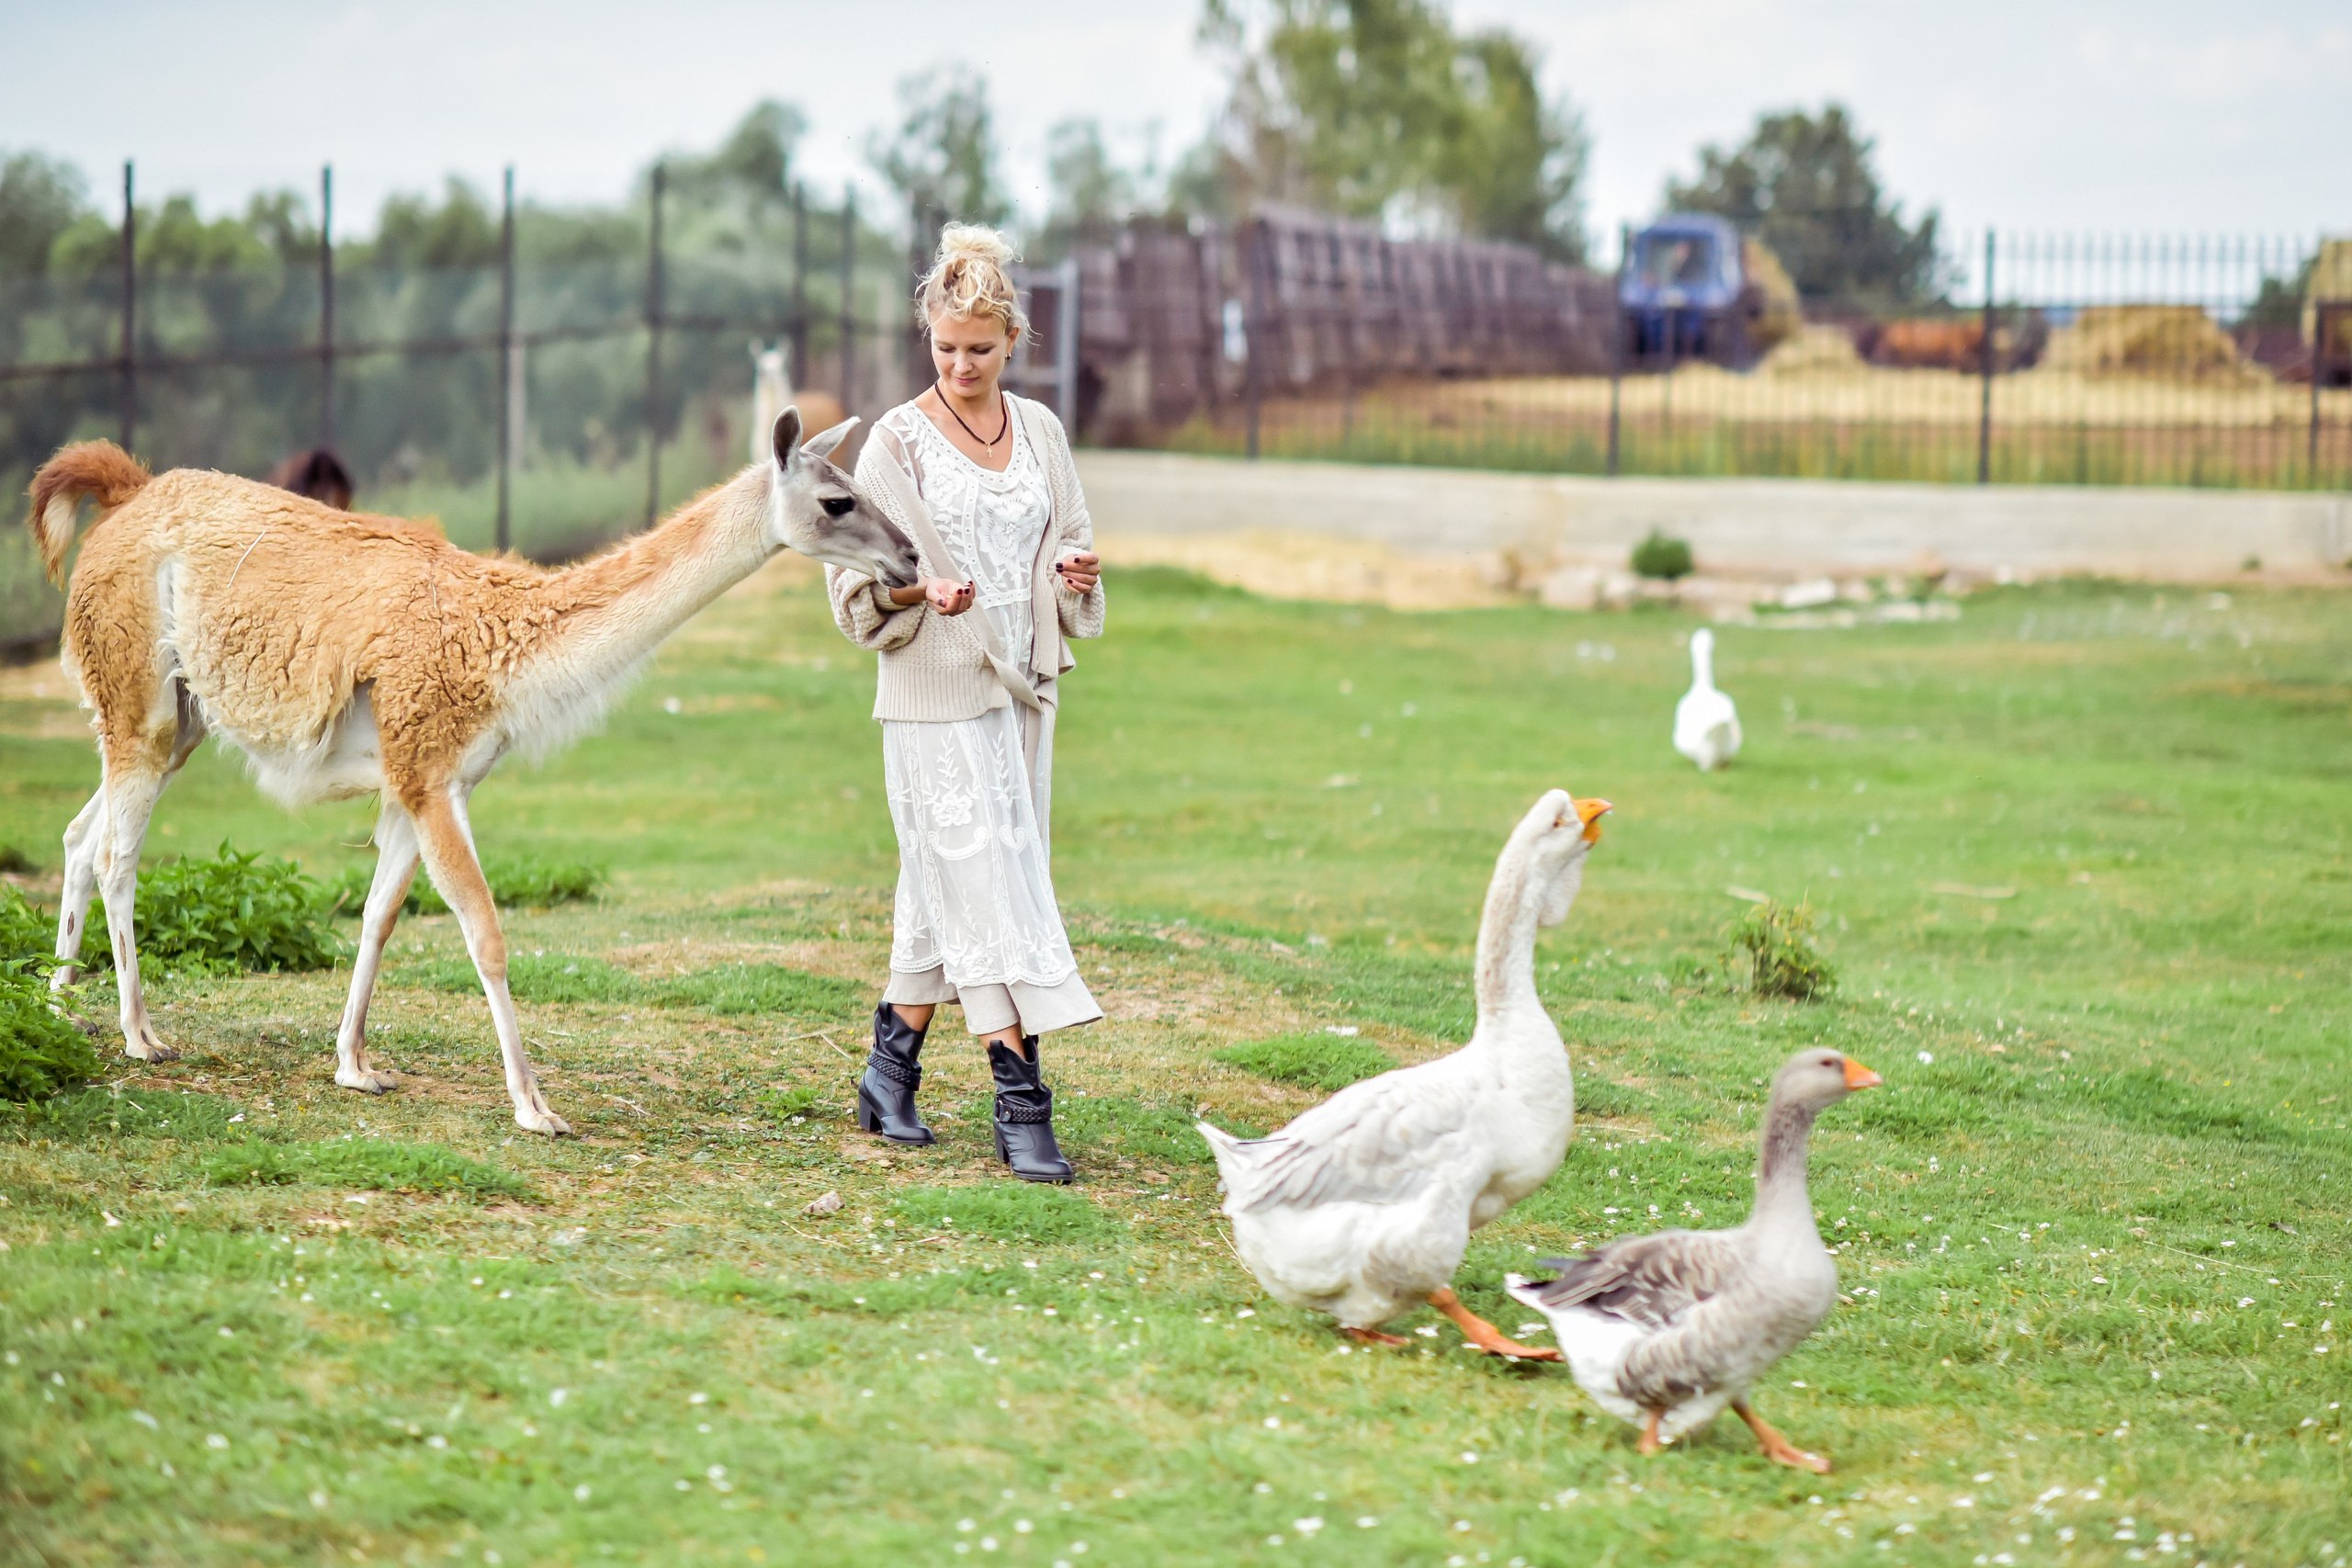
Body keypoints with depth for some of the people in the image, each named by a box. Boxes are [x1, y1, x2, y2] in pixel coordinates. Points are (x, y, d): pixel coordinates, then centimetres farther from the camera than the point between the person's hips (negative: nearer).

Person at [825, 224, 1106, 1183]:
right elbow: (855, 576, -3)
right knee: (987, 887, -10)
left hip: (1021, 690, 5)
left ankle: (891, 1069, 22)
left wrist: (1077, 572, -6)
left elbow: (1068, 542, 17)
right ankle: (1020, 1104, -12)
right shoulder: (898, 440, -4)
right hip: (935, 696, -5)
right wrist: (923, 591, -22)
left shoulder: (1039, 430, 9)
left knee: (948, 891, 9)